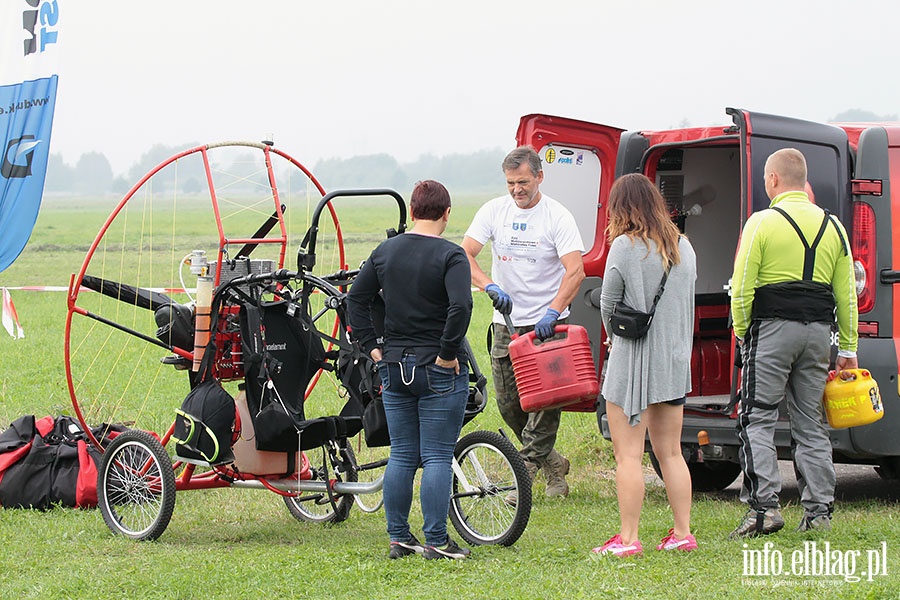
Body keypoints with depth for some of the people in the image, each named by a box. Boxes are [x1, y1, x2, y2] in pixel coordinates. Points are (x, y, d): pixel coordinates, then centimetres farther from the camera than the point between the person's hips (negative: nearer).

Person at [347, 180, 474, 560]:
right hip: (439, 371, -5)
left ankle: (398, 538, 15)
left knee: (401, 456, 12)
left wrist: (371, 347, 9)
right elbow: (460, 306, -24)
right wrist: (447, 353, -15)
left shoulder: (385, 251, 6)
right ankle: (436, 542, 0)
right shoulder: (450, 255, -11)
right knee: (437, 458, -1)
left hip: (394, 368, 5)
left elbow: (355, 299, 8)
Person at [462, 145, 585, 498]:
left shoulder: (557, 216, -8)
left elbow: (575, 271, -17)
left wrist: (552, 313, -29)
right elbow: (464, 255, -5)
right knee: (508, 402, 7)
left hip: (547, 323, -4)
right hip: (506, 322, 4)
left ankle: (527, 471, -5)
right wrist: (490, 287, -22)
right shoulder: (494, 211, 2)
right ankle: (551, 462, 25)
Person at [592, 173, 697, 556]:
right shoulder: (682, 246, 6)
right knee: (670, 453, 14)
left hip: (633, 363, -6)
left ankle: (627, 538, 0)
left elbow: (608, 305, -5)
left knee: (628, 456, -1)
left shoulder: (625, 246, -13)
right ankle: (682, 533, 16)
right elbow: (687, 302, 12)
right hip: (675, 362, 7)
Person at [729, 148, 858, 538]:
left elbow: (742, 288, -10)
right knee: (811, 425, 11)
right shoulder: (832, 227, 10)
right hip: (818, 331, 5)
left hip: (772, 329, -5)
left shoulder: (762, 222, -6)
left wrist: (742, 332, 4)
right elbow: (846, 294, 10)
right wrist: (848, 348, 15)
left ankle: (764, 506, -11)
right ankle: (818, 510, 9)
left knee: (757, 420, -1)